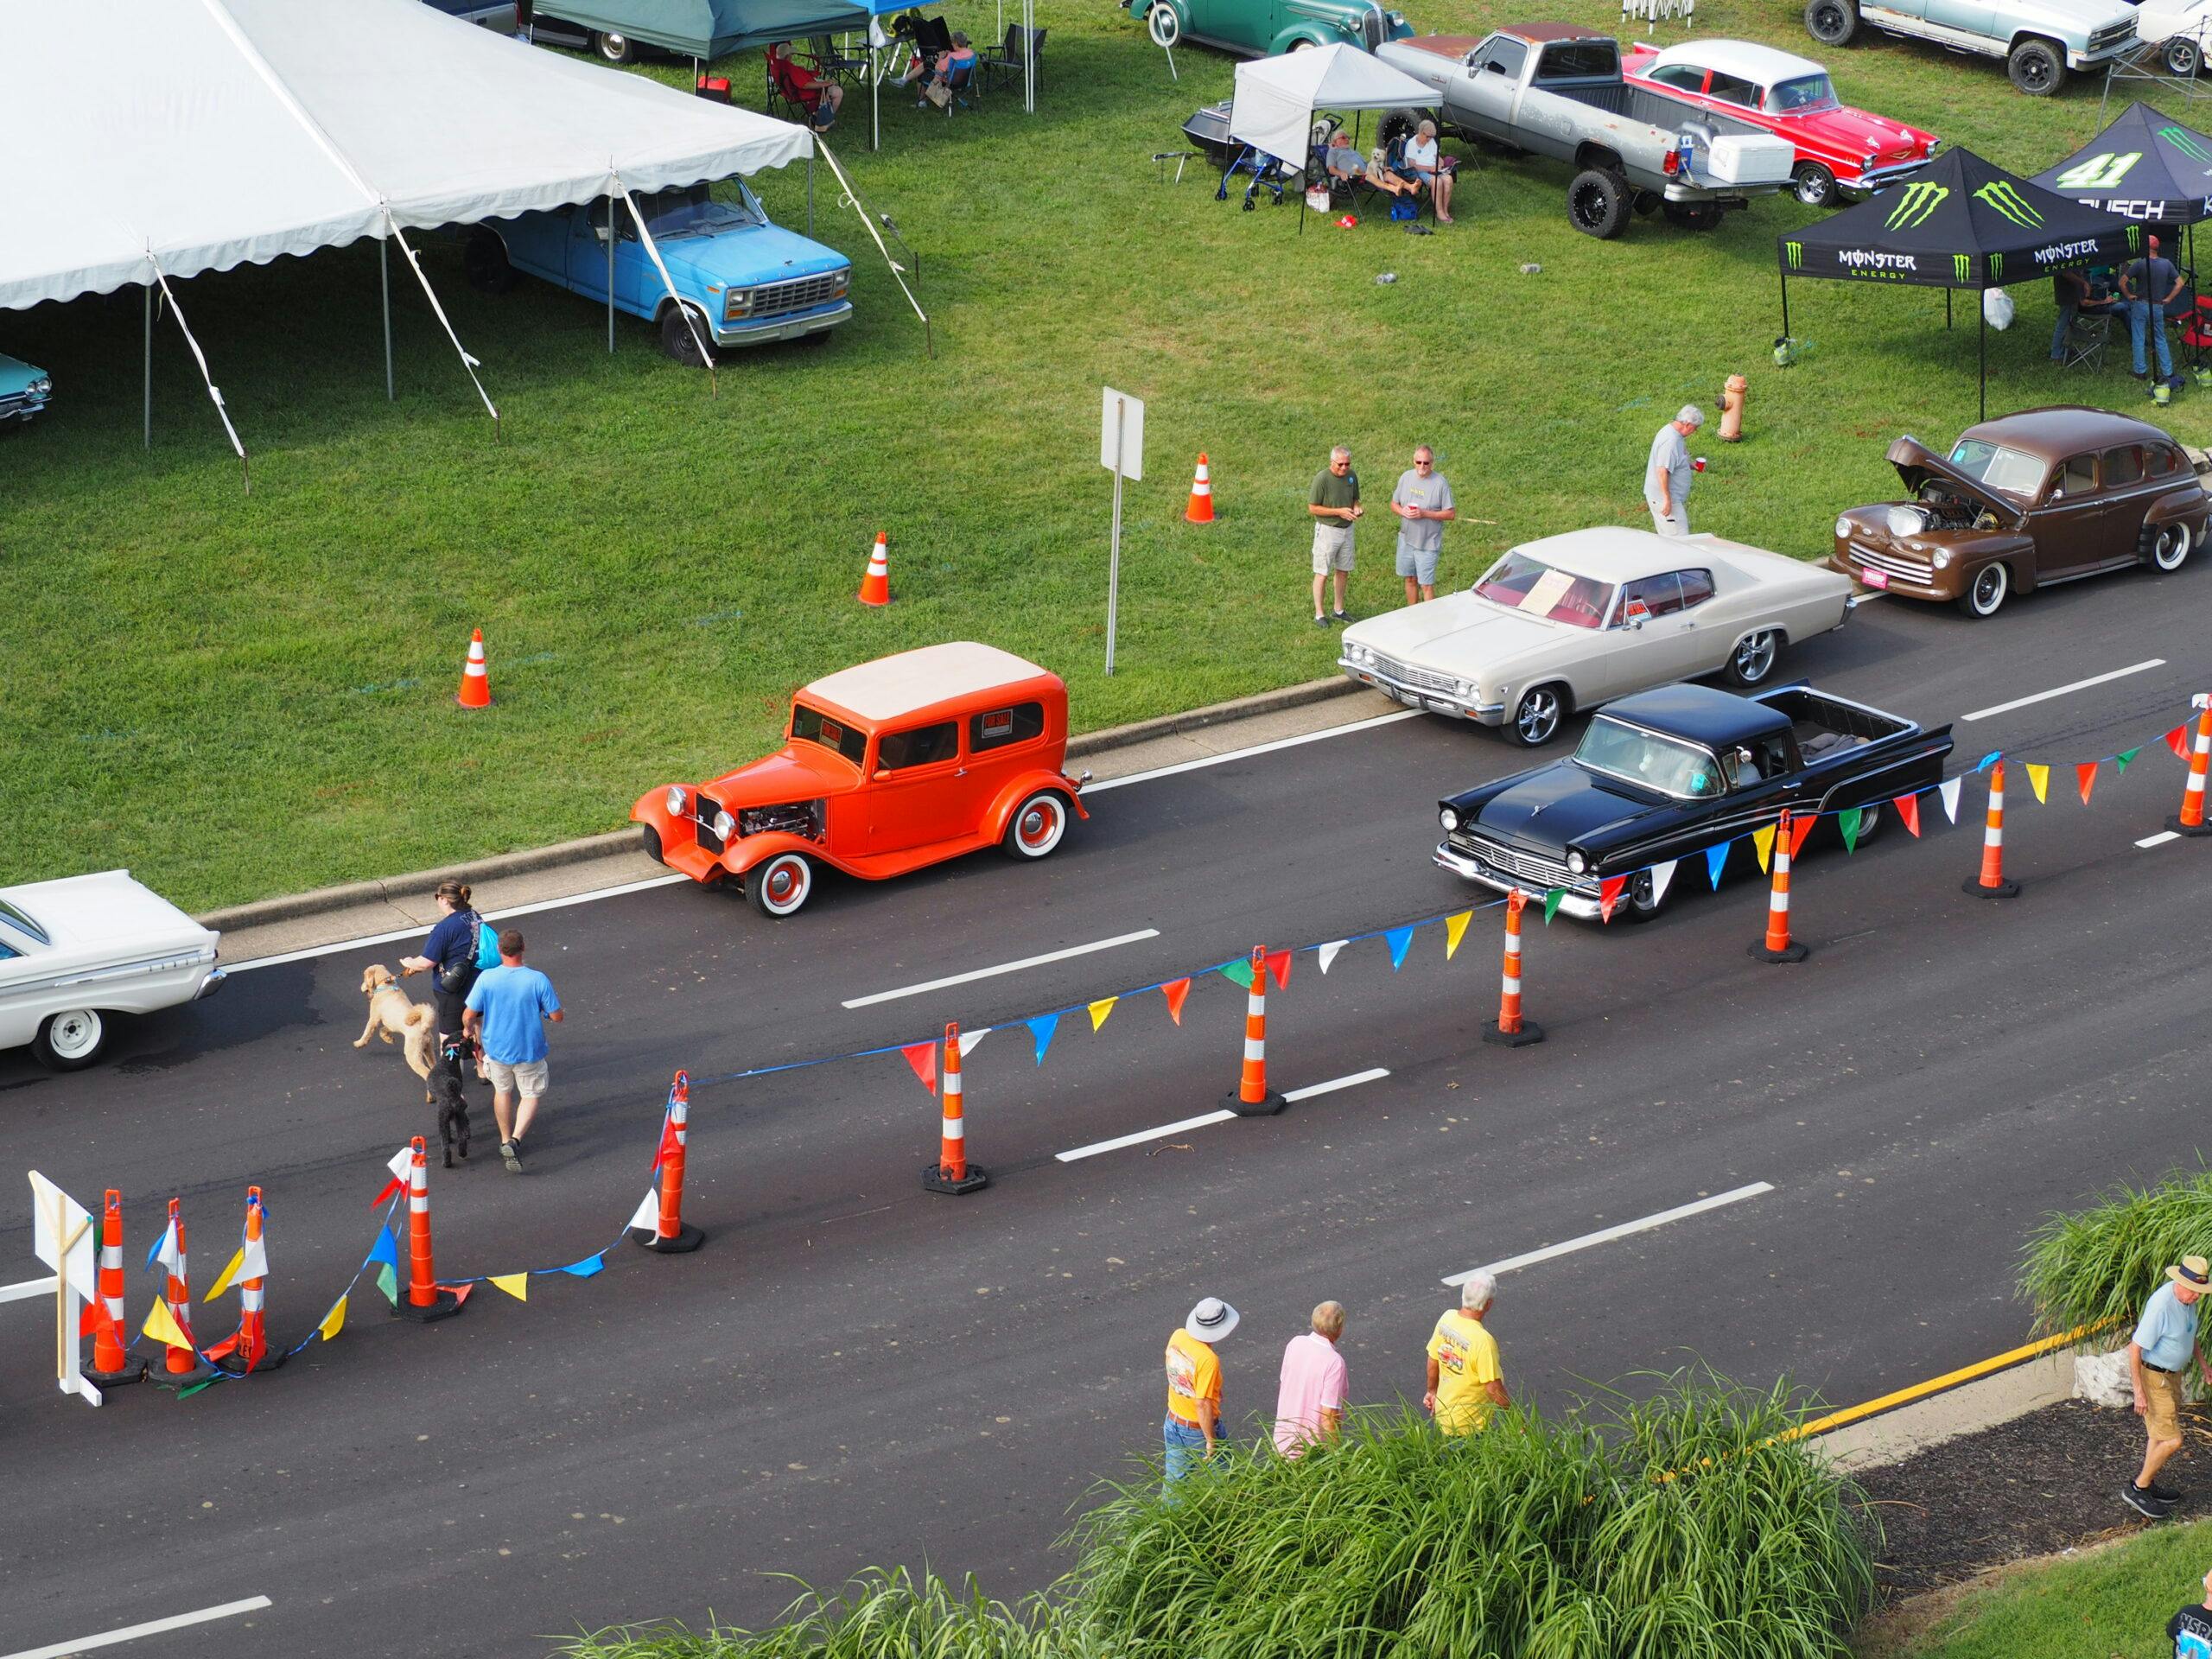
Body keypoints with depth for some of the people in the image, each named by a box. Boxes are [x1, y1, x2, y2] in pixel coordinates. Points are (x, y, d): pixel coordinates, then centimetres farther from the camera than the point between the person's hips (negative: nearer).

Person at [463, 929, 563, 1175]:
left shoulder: (486, 978, -17)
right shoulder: (538, 980, -20)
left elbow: (470, 1015, -12)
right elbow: (556, 1017, -14)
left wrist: (470, 1029, 11)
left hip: (497, 1048, 2)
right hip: (529, 1051, -2)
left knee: (503, 1092, 26)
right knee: (532, 1095, 16)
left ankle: (506, 1141, 38)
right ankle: (515, 1140, -5)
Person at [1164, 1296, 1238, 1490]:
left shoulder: (1177, 1337, -10)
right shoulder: (1208, 1360, -31)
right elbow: (1203, 1404, -27)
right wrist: (1211, 1441, -19)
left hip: (1174, 1422, 6)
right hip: (1199, 1429, -6)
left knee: (1174, 1480, 18)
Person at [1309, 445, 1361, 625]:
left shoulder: (1352, 476, 0)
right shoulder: (1322, 479, -19)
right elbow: (1312, 508, -16)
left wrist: (1356, 508, -9)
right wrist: (1339, 511, -22)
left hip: (1347, 529, 6)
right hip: (1327, 530, -6)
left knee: (1343, 571, 14)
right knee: (1322, 574, 0)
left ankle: (1339, 610, 27)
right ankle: (1319, 615, 7)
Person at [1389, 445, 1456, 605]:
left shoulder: (1441, 483, -13)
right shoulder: (1406, 477, 2)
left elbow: (1451, 514, -11)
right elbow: (1393, 504, 12)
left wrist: (1424, 513, -22)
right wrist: (1402, 511, -12)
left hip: (1428, 543, -5)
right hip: (1406, 539, 5)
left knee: (1426, 585, -5)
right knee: (1410, 579, 15)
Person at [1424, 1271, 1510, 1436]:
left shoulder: (1447, 1319, -7)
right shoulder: (1484, 1341, -29)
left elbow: (1433, 1360, 7)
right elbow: (1494, 1388, -24)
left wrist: (1432, 1391, 24)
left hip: (1443, 1410, 8)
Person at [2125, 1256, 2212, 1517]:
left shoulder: (2187, 1299, -2)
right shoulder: (2161, 1305, -30)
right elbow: (2135, 1348, -26)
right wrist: (2139, 1391, -25)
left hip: (2173, 1373, 9)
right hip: (2154, 1377, -9)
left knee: (2159, 1434, 21)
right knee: (2172, 1440, -8)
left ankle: (2148, 1485, 37)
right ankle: (2136, 1490, 5)